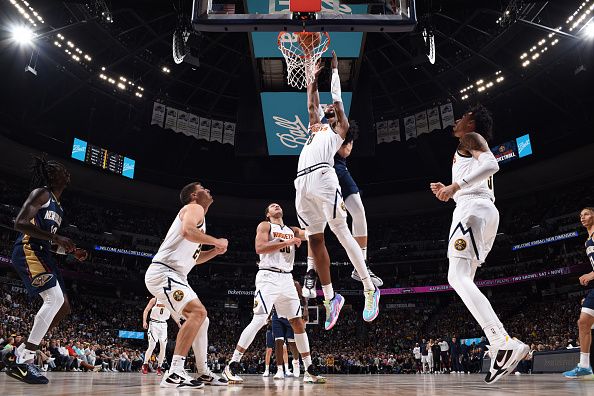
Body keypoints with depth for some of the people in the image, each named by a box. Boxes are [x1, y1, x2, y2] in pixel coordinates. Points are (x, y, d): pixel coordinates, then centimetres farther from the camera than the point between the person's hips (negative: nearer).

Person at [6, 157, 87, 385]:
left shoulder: (58, 207, 24)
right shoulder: (41, 193, -4)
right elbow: (20, 223, -17)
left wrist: (72, 252, 12)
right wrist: (57, 238, -23)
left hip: (42, 254, 10)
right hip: (28, 251, -10)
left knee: (64, 307, 5)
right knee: (55, 299, -23)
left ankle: (23, 351, 11)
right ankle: (23, 361, -18)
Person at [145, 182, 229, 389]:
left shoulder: (197, 215, 26)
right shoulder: (195, 208, -2)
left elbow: (194, 257, 32)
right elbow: (187, 231, -26)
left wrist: (215, 251, 17)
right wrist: (217, 241, -14)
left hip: (174, 276, 11)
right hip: (162, 272, -11)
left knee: (200, 319, 13)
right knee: (198, 311, -24)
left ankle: (204, 373, 22)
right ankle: (174, 374, -26)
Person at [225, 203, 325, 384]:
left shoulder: (292, 230, 21)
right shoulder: (264, 226, 5)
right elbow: (259, 248, -12)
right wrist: (286, 242, -14)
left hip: (286, 279, 6)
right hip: (268, 277, -6)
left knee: (298, 323, 4)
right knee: (258, 321, -16)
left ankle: (309, 370, 10)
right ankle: (232, 365, -10)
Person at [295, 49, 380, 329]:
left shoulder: (340, 128, 19)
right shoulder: (315, 126, 34)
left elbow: (337, 98, 19)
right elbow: (311, 103, 39)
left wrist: (334, 69, 30)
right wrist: (315, 76, 46)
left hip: (322, 178, -6)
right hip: (302, 184, 6)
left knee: (342, 233, -10)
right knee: (315, 241, 5)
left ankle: (369, 290, -4)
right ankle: (331, 298, 12)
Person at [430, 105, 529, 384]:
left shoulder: (471, 138, 6)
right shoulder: (473, 149, 33)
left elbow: (491, 164, -16)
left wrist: (456, 185, -23)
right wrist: (448, 191, 35)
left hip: (472, 208, -10)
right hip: (486, 212, 10)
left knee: (458, 278, -20)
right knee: (464, 280, 9)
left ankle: (504, 343, -31)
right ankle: (499, 344, 1)